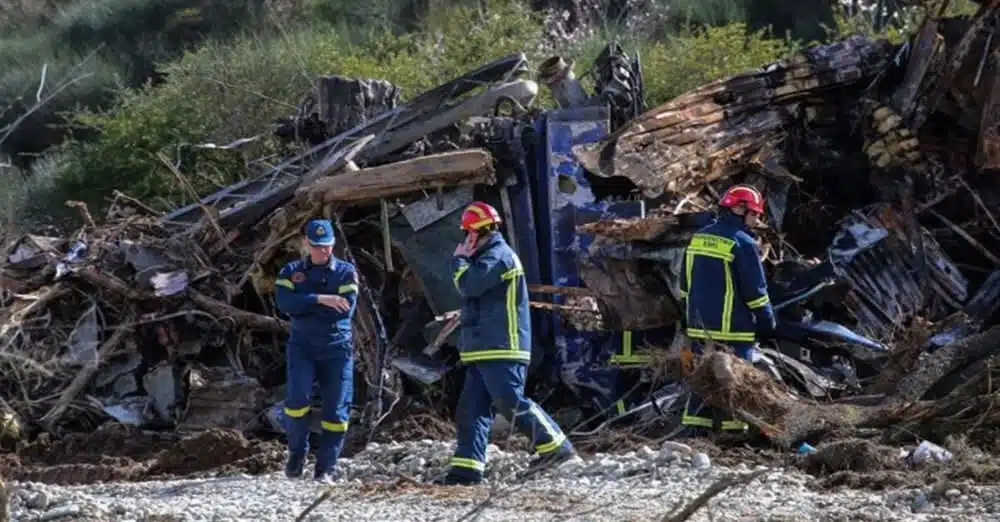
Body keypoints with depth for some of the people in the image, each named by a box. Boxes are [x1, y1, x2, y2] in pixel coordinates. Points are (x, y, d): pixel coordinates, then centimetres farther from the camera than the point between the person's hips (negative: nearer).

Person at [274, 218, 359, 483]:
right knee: (297, 398, -19)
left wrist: (304, 307, -9)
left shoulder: (346, 271, 3)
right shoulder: (292, 272, 8)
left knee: (336, 409, -2)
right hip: (302, 347, 0)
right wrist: (320, 300, -21)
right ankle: (296, 453, 1)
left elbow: (346, 309, -12)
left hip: (337, 348, 0)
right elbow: (285, 303, -11)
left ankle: (326, 468, 6)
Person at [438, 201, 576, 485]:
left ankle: (555, 445, -7)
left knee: (511, 402, -14)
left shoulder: (498, 256, -10)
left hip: (501, 350, -10)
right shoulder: (489, 256, 24)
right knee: (471, 409, 4)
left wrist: (459, 259, -2)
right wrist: (464, 260, 12)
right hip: (483, 351, 11)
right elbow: (471, 291, 24)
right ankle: (466, 468, 0)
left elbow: (468, 285, -18)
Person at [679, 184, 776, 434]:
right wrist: (767, 323, 0)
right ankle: (732, 430, -2)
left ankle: (694, 429, 11)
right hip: (733, 329, -7)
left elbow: (685, 285, 18)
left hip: (698, 327, 7)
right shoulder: (742, 244, -13)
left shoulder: (698, 238, 11)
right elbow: (755, 291, -12)